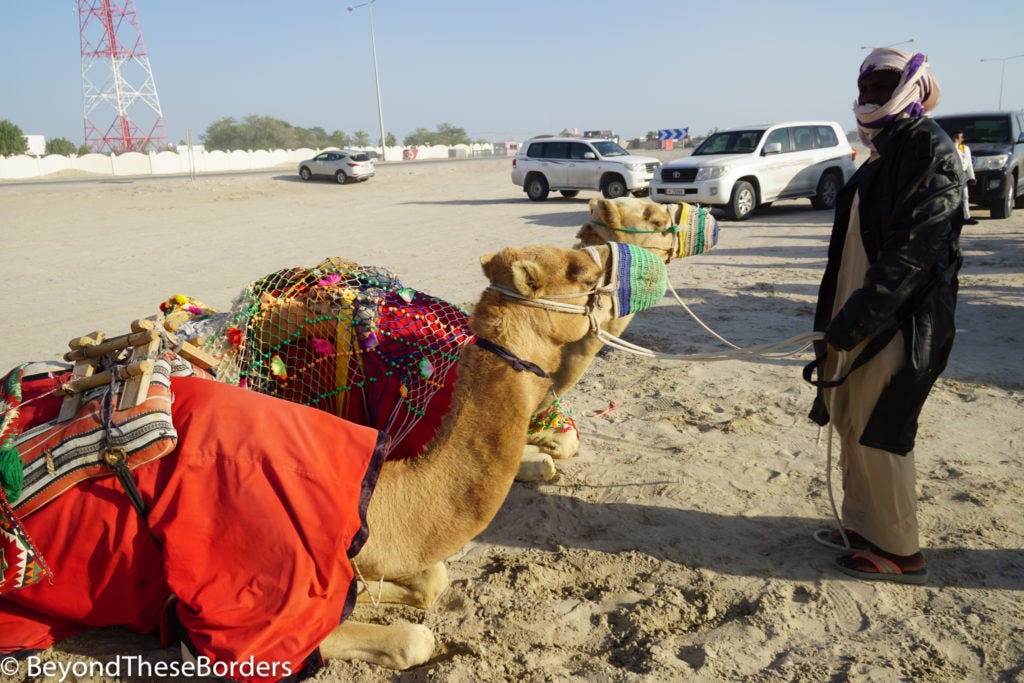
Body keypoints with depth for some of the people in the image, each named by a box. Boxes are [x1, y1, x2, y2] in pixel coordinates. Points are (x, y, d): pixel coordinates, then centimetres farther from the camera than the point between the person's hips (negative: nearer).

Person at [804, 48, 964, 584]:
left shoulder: (930, 149, -12)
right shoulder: (885, 154, 16)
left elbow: (910, 254, -21)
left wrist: (847, 328, -22)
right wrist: (837, 324, 14)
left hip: (897, 328, -9)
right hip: (859, 323, 9)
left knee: (878, 436, -1)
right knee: (851, 425, 15)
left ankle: (900, 552, 15)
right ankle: (863, 527, 30)